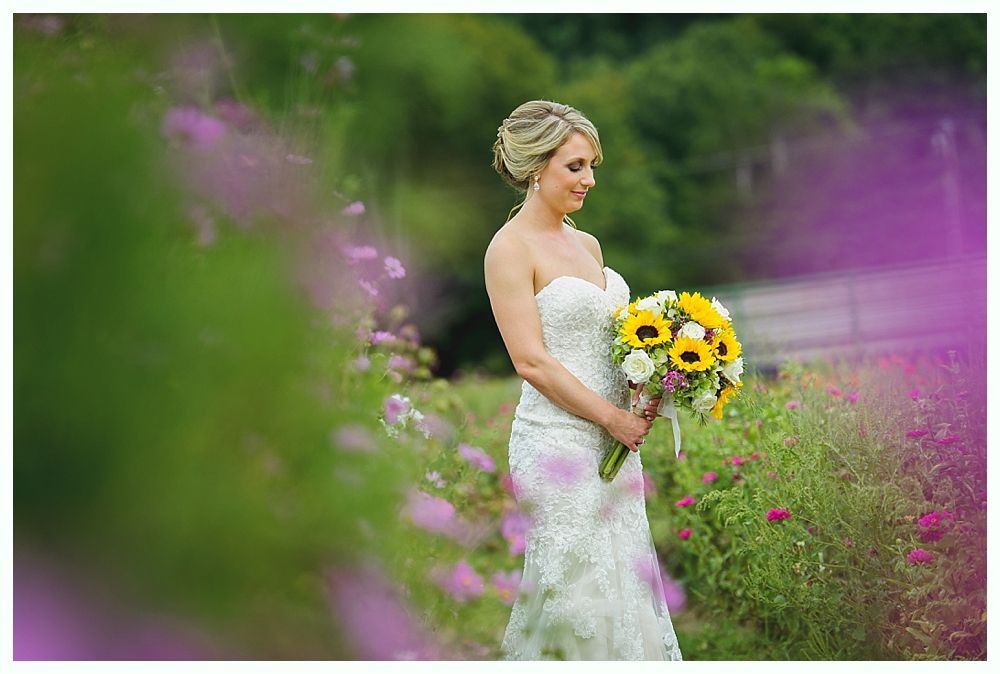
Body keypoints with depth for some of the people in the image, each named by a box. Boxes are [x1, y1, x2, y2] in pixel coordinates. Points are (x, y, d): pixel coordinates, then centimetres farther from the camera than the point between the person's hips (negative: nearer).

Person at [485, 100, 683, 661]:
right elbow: (532, 362, -15)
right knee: (578, 587, -3)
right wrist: (612, 418, -14)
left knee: (625, 581, 10)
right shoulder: (511, 248, -10)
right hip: (559, 440, -8)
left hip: (613, 439, 8)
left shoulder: (587, 244, 13)